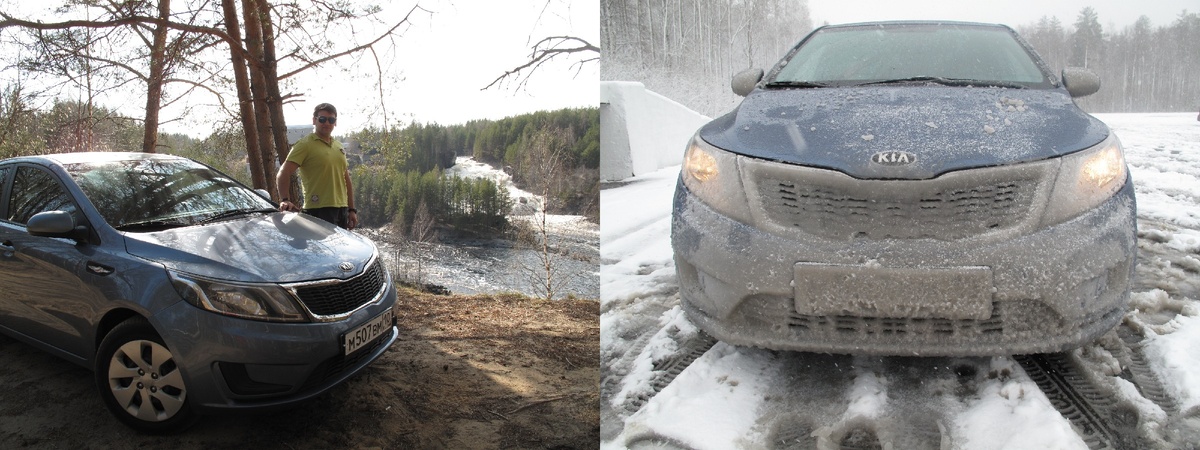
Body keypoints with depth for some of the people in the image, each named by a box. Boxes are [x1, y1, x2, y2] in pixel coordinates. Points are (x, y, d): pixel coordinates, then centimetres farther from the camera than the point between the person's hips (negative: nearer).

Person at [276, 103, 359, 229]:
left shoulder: (339, 147, 18)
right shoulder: (305, 144, -5)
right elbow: (283, 174, -13)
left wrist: (352, 210, 15)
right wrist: (285, 200, -26)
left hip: (341, 209, 8)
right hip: (318, 210, -7)